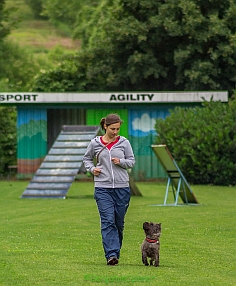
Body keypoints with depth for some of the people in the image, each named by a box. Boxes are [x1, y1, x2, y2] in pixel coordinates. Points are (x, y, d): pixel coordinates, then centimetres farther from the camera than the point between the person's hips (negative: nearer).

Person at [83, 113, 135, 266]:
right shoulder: (95, 143, 4)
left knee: (119, 223, 7)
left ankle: (116, 252, 22)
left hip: (122, 187, 1)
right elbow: (87, 159, 19)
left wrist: (121, 162, -11)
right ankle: (111, 255, -18)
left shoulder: (124, 142, 3)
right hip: (102, 187, -1)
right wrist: (92, 169, 0)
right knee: (108, 221, -12)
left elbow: (132, 161, 9)